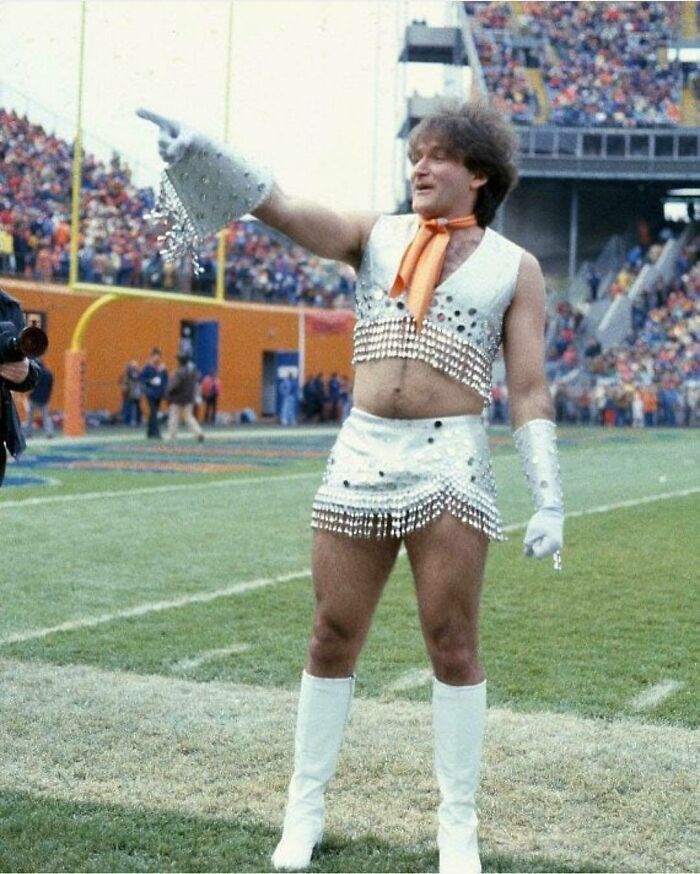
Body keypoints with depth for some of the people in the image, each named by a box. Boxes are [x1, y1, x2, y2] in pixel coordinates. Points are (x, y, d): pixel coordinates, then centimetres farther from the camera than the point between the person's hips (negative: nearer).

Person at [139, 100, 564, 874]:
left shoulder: (514, 266, 6)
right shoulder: (376, 236, 12)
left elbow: (529, 390, 3)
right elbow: (281, 207, -3)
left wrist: (549, 501, -4)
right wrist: (200, 153, -19)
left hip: (450, 463, -2)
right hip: (360, 455, 2)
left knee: (452, 644, 0)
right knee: (332, 637, 7)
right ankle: (305, 806, 20)